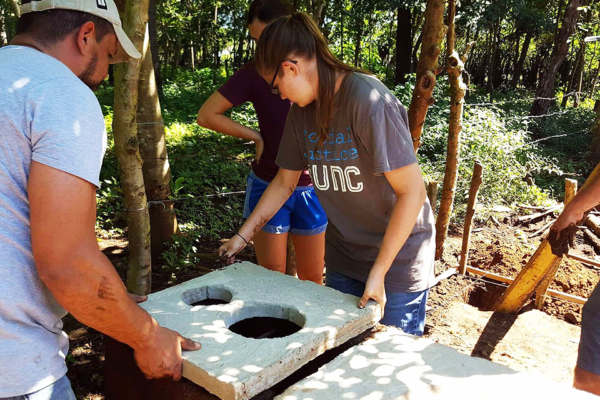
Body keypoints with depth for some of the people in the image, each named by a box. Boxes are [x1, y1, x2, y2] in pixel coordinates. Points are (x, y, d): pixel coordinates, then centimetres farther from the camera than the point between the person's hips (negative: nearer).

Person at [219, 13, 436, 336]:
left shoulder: (368, 102, -24)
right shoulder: (302, 110, -2)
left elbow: (412, 191, -24)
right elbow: (284, 182, 10)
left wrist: (378, 271, -21)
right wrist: (243, 236, 9)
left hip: (398, 257, -6)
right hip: (343, 260, 6)